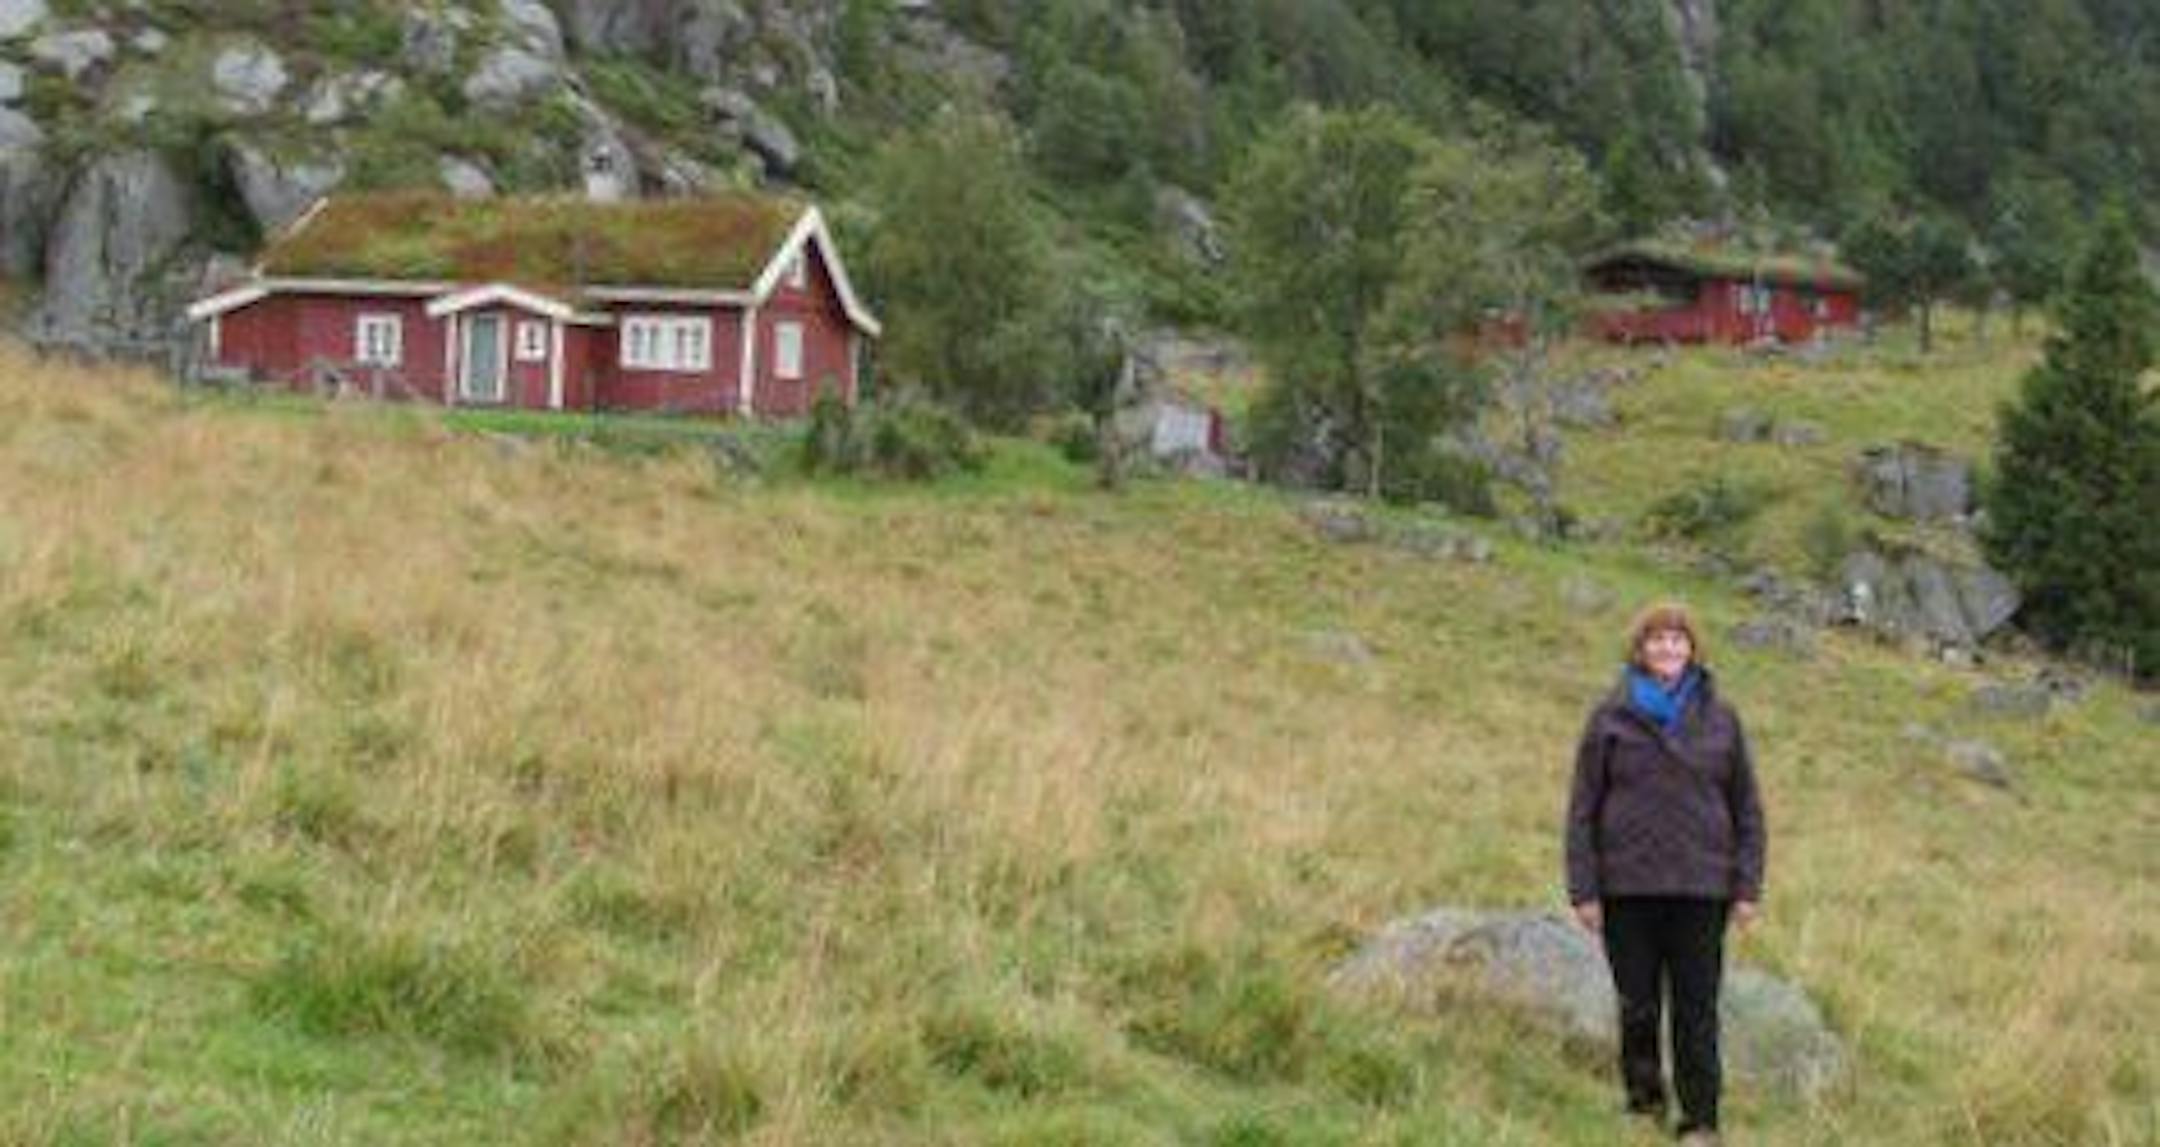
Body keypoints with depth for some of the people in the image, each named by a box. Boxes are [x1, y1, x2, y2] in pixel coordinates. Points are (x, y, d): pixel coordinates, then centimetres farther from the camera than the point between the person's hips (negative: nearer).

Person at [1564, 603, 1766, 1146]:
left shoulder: (1719, 718, 6)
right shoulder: (1611, 717, 2)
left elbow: (1747, 809, 8)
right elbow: (1582, 809, 1)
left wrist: (1747, 888, 1)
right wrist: (1583, 890, -4)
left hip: (1699, 890, 0)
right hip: (1627, 889, 0)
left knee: (1697, 1012, 2)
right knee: (1638, 1008, 6)